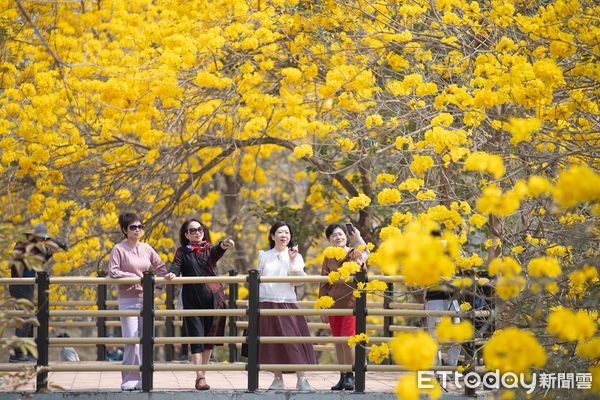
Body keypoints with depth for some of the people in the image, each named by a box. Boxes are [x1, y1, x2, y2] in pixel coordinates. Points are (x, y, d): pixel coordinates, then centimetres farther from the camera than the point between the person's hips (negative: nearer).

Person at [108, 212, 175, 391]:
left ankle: (142, 379, 11)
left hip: (146, 298, 5)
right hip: (128, 300, -5)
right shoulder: (119, 249, -4)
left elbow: (159, 266, 16)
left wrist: (167, 274, -5)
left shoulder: (146, 248, 11)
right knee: (132, 340, -12)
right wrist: (133, 277, -16)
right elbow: (113, 272, -12)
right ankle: (129, 380, -6)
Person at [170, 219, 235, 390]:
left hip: (213, 299, 2)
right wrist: (172, 274, -31)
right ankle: (199, 378, -14)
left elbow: (218, 250, -14)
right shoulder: (182, 252, 7)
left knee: (209, 338, 6)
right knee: (196, 337, -8)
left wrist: (224, 245, -38)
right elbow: (176, 267, -6)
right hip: (192, 300, -2)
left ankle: (202, 374, 17)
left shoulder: (210, 249, 8)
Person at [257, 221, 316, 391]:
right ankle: (278, 380, 9)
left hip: (287, 303, -2)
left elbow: (301, 280, -4)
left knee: (293, 341, -9)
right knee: (272, 344, 1)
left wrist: (293, 261, -15)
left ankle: (301, 379, -8)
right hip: (265, 304, 2)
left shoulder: (295, 256, 7)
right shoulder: (264, 256, 11)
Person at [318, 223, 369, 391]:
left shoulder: (355, 254, 0)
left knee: (347, 340, -11)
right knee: (338, 343, 8)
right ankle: (342, 377, 16)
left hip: (351, 303, -4)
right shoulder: (329, 258, 10)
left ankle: (350, 376, 2)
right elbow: (324, 284, 11)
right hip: (333, 304, 4)